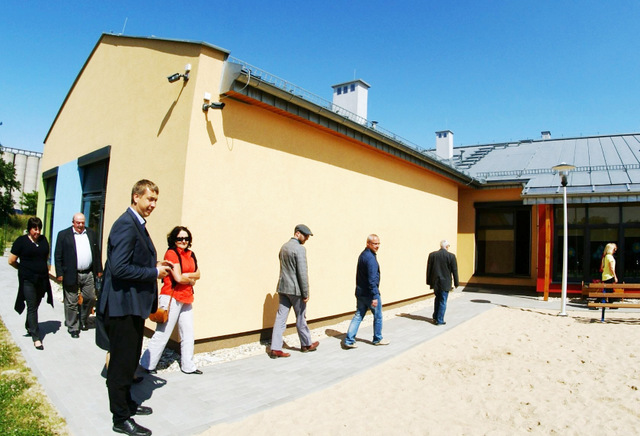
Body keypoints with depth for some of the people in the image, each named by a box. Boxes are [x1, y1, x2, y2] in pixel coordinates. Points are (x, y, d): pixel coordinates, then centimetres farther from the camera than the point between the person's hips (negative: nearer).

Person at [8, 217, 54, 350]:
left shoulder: (43, 240, 6)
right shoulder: (21, 241, -6)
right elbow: (11, 261, -1)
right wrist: (23, 268, 10)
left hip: (42, 279, 4)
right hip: (28, 280, -4)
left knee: (35, 305, 16)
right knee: (32, 307, -4)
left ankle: (29, 327, 40)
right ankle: (36, 337, -1)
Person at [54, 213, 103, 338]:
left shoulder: (91, 233, 10)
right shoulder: (63, 235, -1)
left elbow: (97, 253, 13)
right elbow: (58, 256, -3)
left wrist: (99, 270, 10)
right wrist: (60, 273, -7)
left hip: (88, 274, 4)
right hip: (71, 275, -3)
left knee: (90, 298, 9)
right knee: (71, 303, 5)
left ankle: (83, 321, 31)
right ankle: (73, 327, 19)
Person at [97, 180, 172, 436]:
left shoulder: (137, 225, 13)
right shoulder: (126, 225, -20)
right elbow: (119, 268, -28)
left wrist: (156, 266, 4)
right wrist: (155, 272, -19)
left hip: (134, 305, 11)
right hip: (123, 305, -11)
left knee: (130, 359, 23)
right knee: (122, 362, 4)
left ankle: (126, 403, 40)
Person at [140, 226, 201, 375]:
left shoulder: (190, 255, 12)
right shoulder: (171, 253, -10)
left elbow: (197, 274, 9)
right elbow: (178, 278, -16)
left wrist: (185, 275, -9)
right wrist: (191, 280, 1)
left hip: (186, 299, 8)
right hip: (172, 297, -8)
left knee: (188, 334, 12)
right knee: (162, 334, -1)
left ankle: (188, 366, 23)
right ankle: (147, 364, 15)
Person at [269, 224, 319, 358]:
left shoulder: (284, 246, 12)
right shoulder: (299, 249, -16)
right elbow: (302, 273, -18)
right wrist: (306, 293, -13)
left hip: (282, 287, 7)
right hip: (295, 289, -7)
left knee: (280, 317, 6)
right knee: (300, 318, 9)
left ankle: (275, 349, 6)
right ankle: (306, 344, 26)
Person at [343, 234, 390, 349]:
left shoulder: (362, 255, 11)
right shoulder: (370, 257, -20)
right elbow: (372, 279, -24)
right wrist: (375, 296, -23)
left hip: (360, 292, 9)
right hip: (369, 293, -8)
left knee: (358, 316, 10)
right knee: (378, 316, 11)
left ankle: (349, 340, 7)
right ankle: (377, 339, 26)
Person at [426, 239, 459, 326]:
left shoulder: (432, 255, -2)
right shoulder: (451, 256, -11)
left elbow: (428, 269, 2)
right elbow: (454, 271, -6)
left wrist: (429, 281, 11)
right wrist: (456, 283, 4)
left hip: (435, 282, 4)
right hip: (445, 283, -3)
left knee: (437, 299, 21)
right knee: (443, 301, 5)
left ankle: (435, 317, 25)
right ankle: (439, 320, 8)